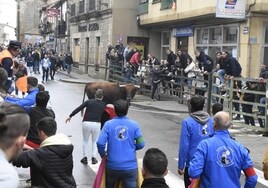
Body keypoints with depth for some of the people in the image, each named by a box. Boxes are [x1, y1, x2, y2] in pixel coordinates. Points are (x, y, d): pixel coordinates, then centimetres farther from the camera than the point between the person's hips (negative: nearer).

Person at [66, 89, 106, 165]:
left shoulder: (89, 101, 0)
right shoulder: (103, 105, 5)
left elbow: (78, 109, -2)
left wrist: (70, 116, 3)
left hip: (86, 123, 0)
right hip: (96, 124, 0)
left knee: (85, 141, 19)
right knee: (95, 141, 20)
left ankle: (85, 158, 18)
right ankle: (94, 158, 12)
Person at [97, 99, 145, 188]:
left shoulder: (108, 124, -6)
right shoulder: (134, 125, -4)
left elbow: (100, 143, -14)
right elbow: (140, 144, -4)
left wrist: (103, 154, 6)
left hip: (112, 166, 1)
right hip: (130, 166, -1)